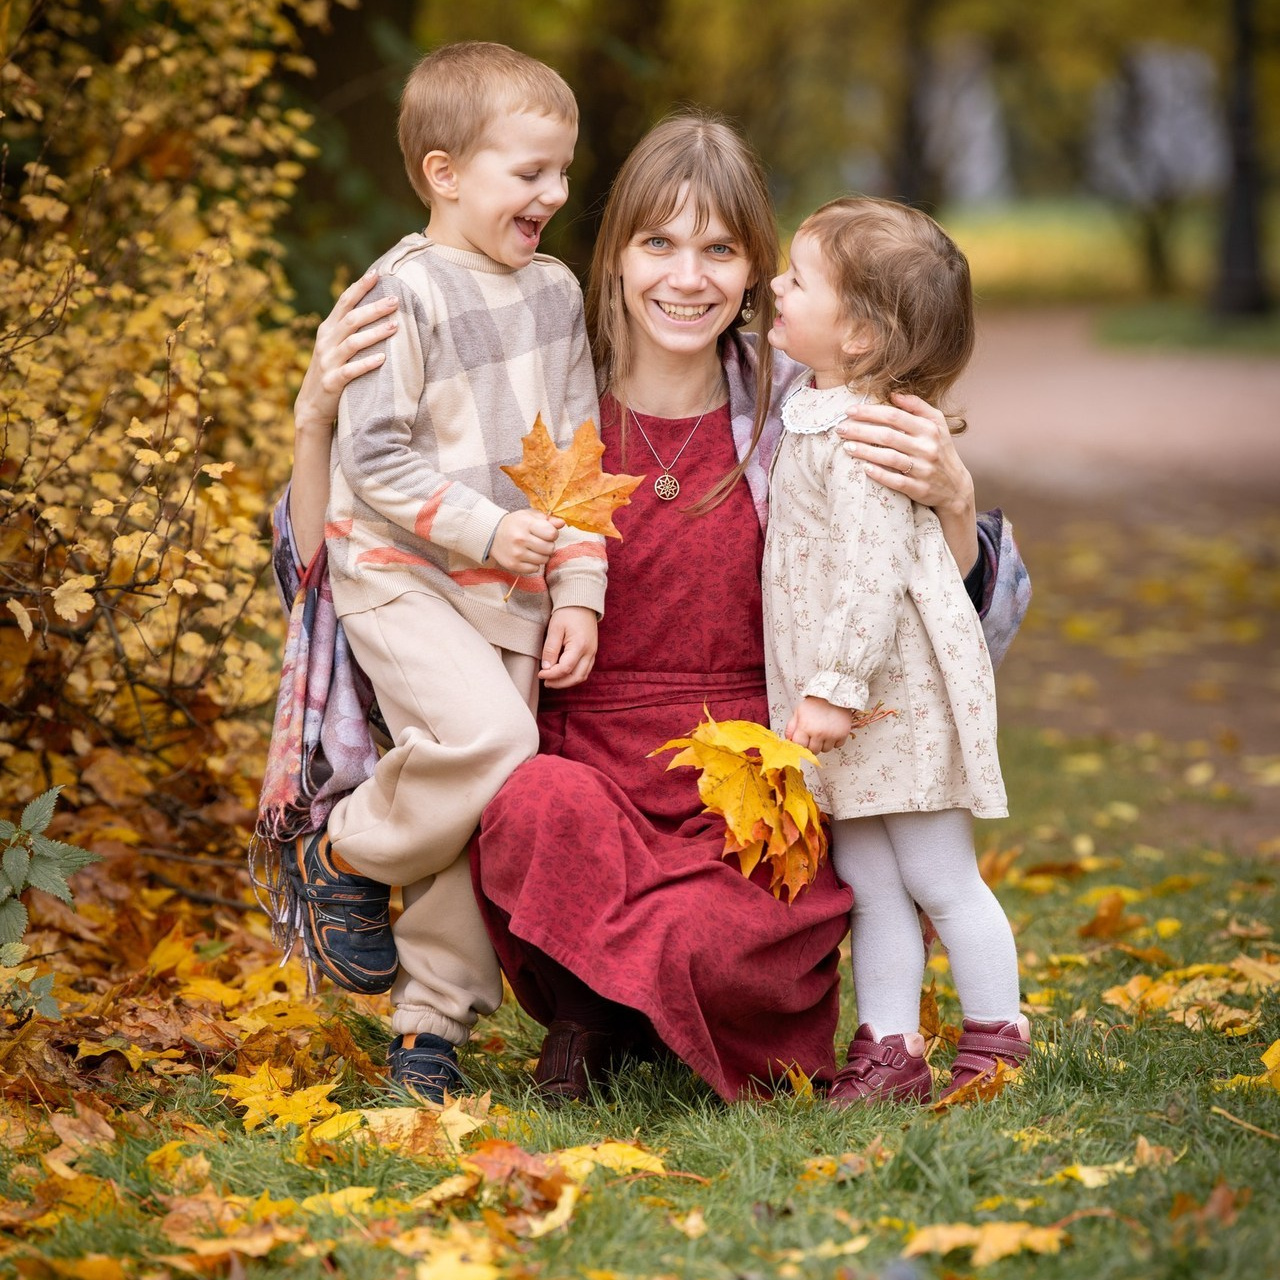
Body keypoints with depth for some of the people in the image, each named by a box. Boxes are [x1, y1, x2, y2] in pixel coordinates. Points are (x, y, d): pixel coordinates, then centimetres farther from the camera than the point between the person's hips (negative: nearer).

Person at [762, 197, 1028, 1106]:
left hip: (894, 689, -9)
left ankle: (997, 1041, 14)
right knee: (866, 882, 11)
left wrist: (835, 688, -25)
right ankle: (889, 1050, 17)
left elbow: (872, 571, -26)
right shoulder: (815, 408, 10)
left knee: (939, 878, 2)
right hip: (844, 692, 9)